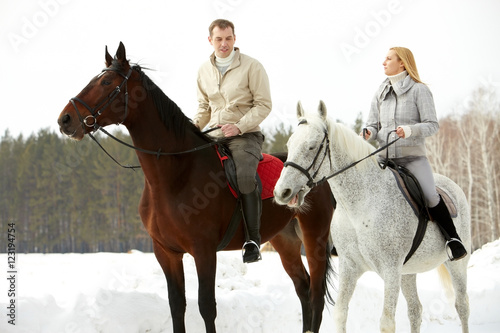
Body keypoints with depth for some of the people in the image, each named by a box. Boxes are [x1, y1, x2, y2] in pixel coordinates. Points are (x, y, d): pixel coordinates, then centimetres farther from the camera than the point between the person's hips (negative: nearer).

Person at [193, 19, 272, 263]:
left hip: (245, 135, -6)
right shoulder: (204, 70, 11)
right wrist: (194, 126, 3)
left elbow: (263, 104, -7)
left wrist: (239, 126, -19)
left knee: (245, 176, -32)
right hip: (214, 134, 6)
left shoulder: (251, 66, -5)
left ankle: (253, 240, -25)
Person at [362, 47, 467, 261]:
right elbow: (373, 125, 14)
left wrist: (410, 130, -24)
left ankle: (452, 238, -10)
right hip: (384, 157, 5)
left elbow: (432, 125, -6)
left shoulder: (419, 90, -1)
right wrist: (368, 133, -10)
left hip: (412, 156, -5)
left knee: (430, 197, -25)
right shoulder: (380, 93, 15)